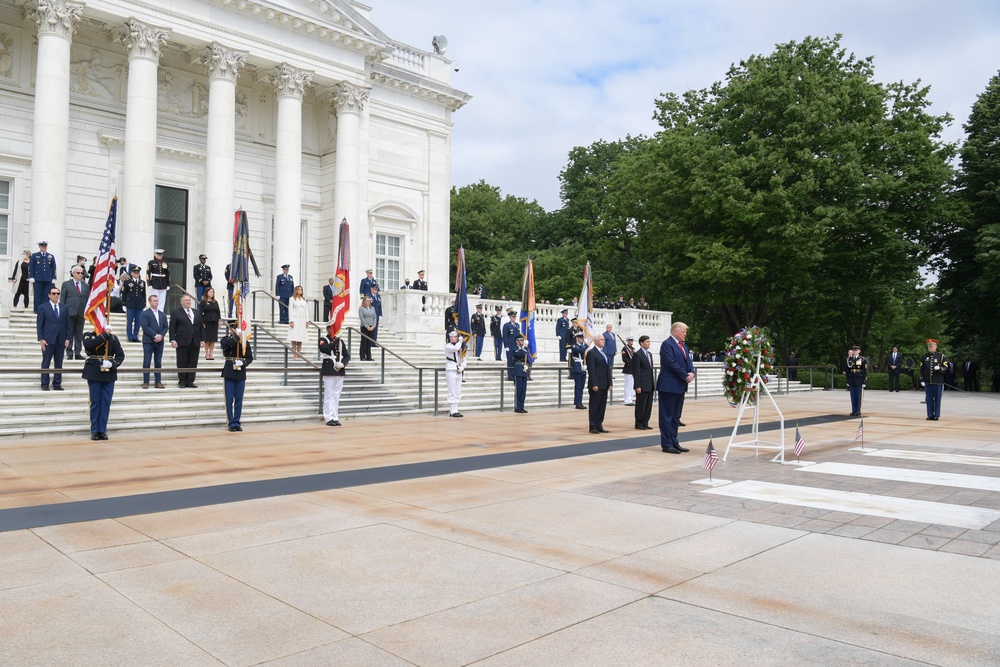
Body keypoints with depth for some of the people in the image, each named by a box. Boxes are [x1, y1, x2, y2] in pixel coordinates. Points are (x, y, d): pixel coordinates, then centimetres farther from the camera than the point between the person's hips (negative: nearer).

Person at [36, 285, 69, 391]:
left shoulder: (64, 309, 12)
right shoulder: (42, 308, 2)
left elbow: (67, 325, 12)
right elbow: (39, 325, -1)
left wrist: (67, 338, 3)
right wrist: (41, 339, -8)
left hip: (61, 341, 3)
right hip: (48, 340, -3)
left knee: (59, 363, 5)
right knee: (46, 363, 1)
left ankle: (57, 384, 10)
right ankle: (44, 385, 6)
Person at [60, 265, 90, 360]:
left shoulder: (86, 286, 11)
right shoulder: (66, 284, 5)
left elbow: (87, 299, 10)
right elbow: (62, 299, 3)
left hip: (81, 313, 2)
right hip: (69, 313, -2)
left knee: (79, 334, 5)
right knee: (69, 334, 2)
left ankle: (78, 353, 10)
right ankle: (69, 353, 6)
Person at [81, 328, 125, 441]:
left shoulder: (113, 338, 7)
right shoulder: (89, 335, 2)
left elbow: (120, 355, 4)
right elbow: (89, 344, -21)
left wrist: (112, 363, -14)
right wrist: (105, 334, -18)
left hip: (109, 374, 2)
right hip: (94, 374, -2)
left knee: (106, 402, 4)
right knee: (95, 402, 3)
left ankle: (103, 430, 11)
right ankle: (94, 431, 11)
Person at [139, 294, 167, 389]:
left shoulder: (162, 314, 16)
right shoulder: (145, 313, 0)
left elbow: (166, 327, 10)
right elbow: (145, 327, -11)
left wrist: (160, 335, -8)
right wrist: (155, 336, -16)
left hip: (159, 341, 5)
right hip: (148, 341, -4)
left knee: (158, 362, 5)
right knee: (147, 362, -2)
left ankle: (158, 382, 8)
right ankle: (146, 382, 2)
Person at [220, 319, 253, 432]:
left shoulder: (244, 341, 6)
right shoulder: (225, 340, 3)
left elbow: (250, 357, 5)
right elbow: (226, 344, -23)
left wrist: (243, 363, -14)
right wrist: (236, 336, -27)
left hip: (241, 373, 1)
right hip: (229, 373, -1)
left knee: (239, 399, 4)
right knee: (229, 399, 0)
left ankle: (237, 423, 12)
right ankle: (231, 423, 6)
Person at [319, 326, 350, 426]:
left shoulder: (340, 341, 14)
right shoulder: (323, 339, 0)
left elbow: (347, 355, 11)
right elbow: (324, 349, -21)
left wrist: (342, 363, -7)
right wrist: (335, 340, -25)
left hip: (340, 371, 5)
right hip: (329, 371, -5)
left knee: (336, 395, 8)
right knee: (329, 395, -2)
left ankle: (335, 417, 12)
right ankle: (329, 418, 1)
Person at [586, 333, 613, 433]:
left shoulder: (604, 352, 18)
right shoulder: (591, 352, -8)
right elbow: (591, 370, -14)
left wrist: (610, 382, 11)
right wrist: (594, 384, -20)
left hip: (604, 384, 8)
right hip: (596, 384, -8)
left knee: (602, 406, 9)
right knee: (594, 406, -1)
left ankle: (599, 425, 15)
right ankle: (593, 427, 4)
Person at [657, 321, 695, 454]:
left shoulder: (683, 346, 17)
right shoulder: (667, 344, -10)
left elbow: (688, 361, 15)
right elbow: (671, 363, -18)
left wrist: (691, 373, -6)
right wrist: (685, 376, -14)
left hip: (680, 386, 9)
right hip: (669, 386, -9)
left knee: (676, 416, 12)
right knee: (667, 416, -2)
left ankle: (674, 443, 18)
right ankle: (666, 445, 1)